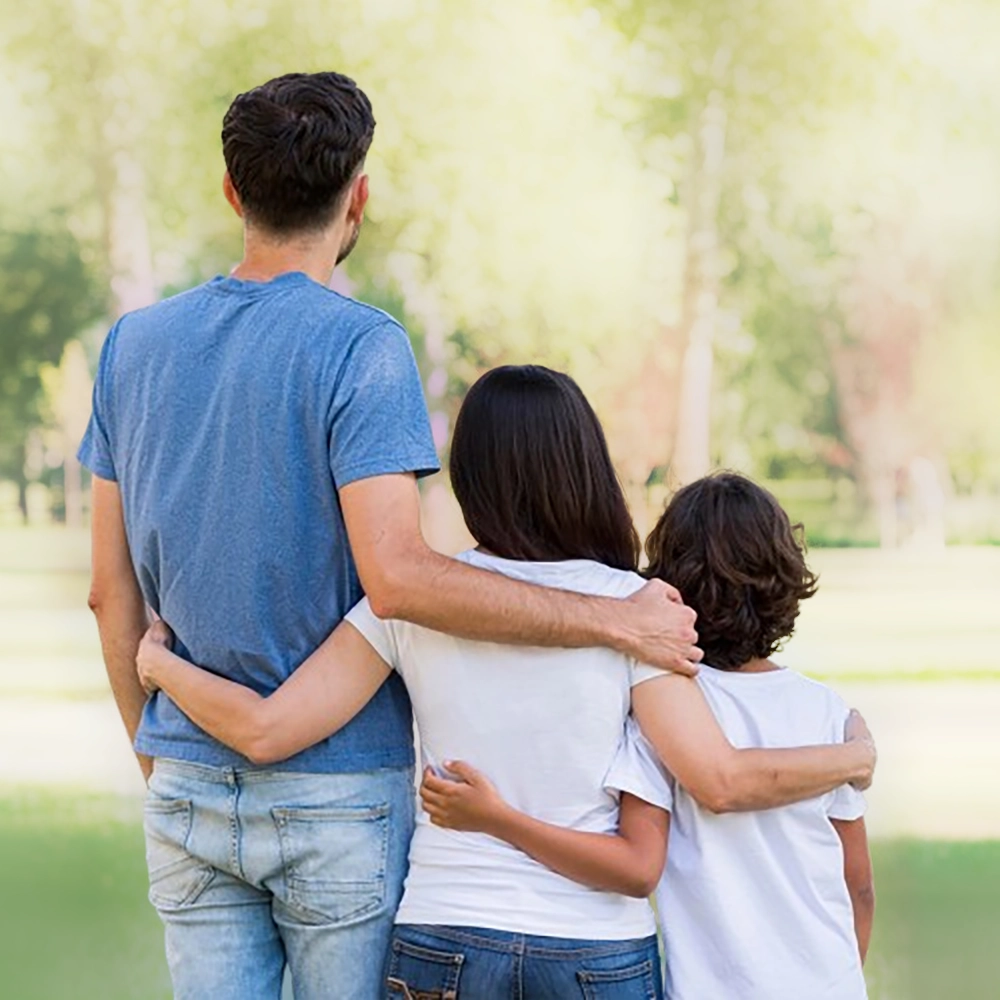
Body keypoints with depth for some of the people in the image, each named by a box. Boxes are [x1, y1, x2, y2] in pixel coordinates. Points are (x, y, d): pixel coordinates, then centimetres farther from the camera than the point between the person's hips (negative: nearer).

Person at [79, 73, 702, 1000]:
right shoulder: (359, 347, -13)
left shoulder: (135, 344, 4)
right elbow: (395, 576, -24)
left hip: (190, 789, 5)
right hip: (341, 790, -5)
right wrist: (617, 621, -19)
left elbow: (112, 592, 8)